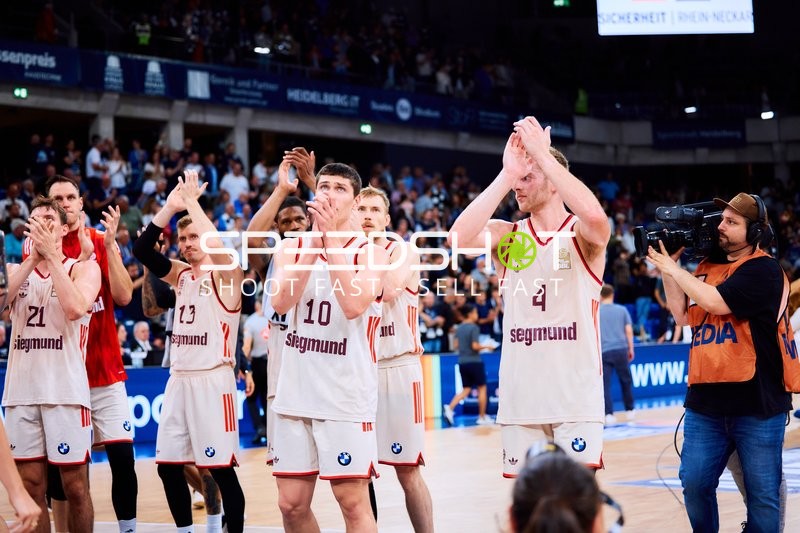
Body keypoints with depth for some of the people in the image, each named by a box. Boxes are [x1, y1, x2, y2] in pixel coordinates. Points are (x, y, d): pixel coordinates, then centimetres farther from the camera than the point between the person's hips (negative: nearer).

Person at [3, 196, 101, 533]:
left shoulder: (83, 268, 4)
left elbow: (75, 308, -17)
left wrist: (51, 255, -12)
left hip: (66, 390, -3)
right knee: (30, 486, 4)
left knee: (75, 486, -1)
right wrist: (33, 259, -9)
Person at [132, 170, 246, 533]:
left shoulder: (227, 275, -4)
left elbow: (218, 247, -26)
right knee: (168, 466, 8)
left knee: (222, 468, -6)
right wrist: (170, 206, -5)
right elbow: (142, 250, 3)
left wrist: (192, 202, -17)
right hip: (178, 378, 7)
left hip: (212, 380, -7)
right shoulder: (181, 275, 13)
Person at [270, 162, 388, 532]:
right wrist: (315, 241, -15)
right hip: (295, 393, 4)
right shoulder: (292, 248, 8)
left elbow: (354, 305, -22)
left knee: (353, 502, -5)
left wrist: (332, 237, -20)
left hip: (346, 395, -4)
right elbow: (281, 302, -11)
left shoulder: (370, 253, -3)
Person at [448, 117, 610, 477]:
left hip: (576, 395, -3)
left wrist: (543, 155, -22)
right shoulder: (506, 236, 7)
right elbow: (459, 239, -14)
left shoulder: (582, 235, -1)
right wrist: (506, 174, -17)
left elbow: (595, 217, -26)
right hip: (520, 395, 3)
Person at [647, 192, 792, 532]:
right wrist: (667, 270, 7)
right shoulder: (708, 266, 12)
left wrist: (672, 268, -8)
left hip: (756, 404, -6)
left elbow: (715, 301, -20)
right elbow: (684, 315, 16)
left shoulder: (763, 270, -9)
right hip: (706, 402, 6)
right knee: (695, 484, 5)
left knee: (763, 494, 1)